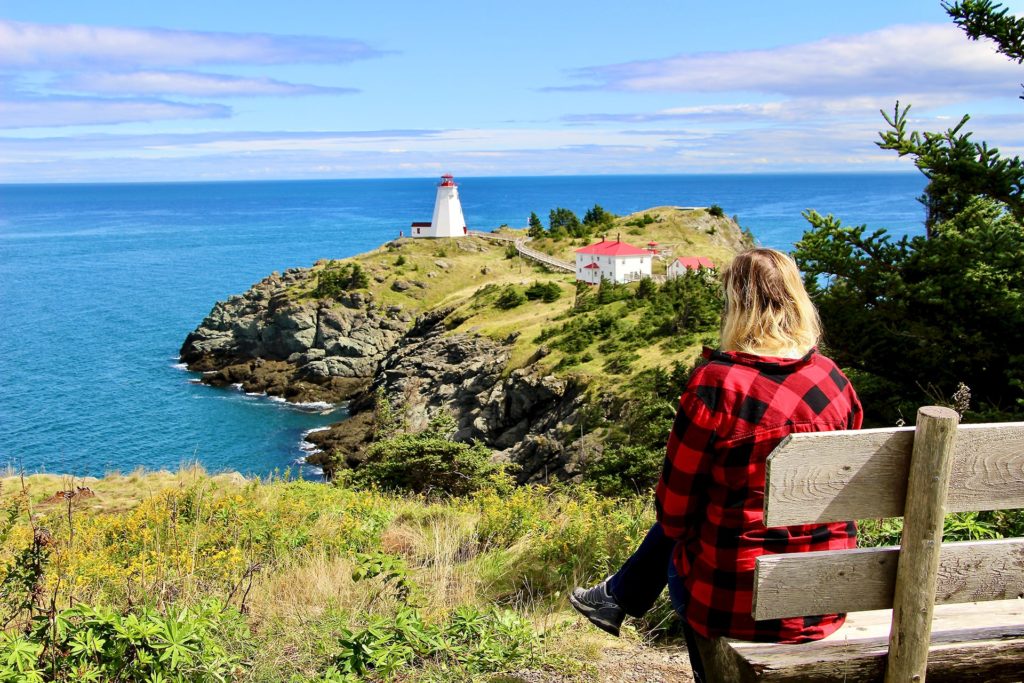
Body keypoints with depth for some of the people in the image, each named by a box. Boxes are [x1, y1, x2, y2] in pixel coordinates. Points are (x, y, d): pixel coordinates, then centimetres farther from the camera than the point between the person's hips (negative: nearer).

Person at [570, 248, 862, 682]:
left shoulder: (716, 385, -19)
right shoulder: (836, 383, -4)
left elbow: (674, 509, -11)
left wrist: (676, 524, 11)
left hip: (739, 601, -5)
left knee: (674, 539, 27)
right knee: (675, 523, 27)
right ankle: (619, 597, 47)